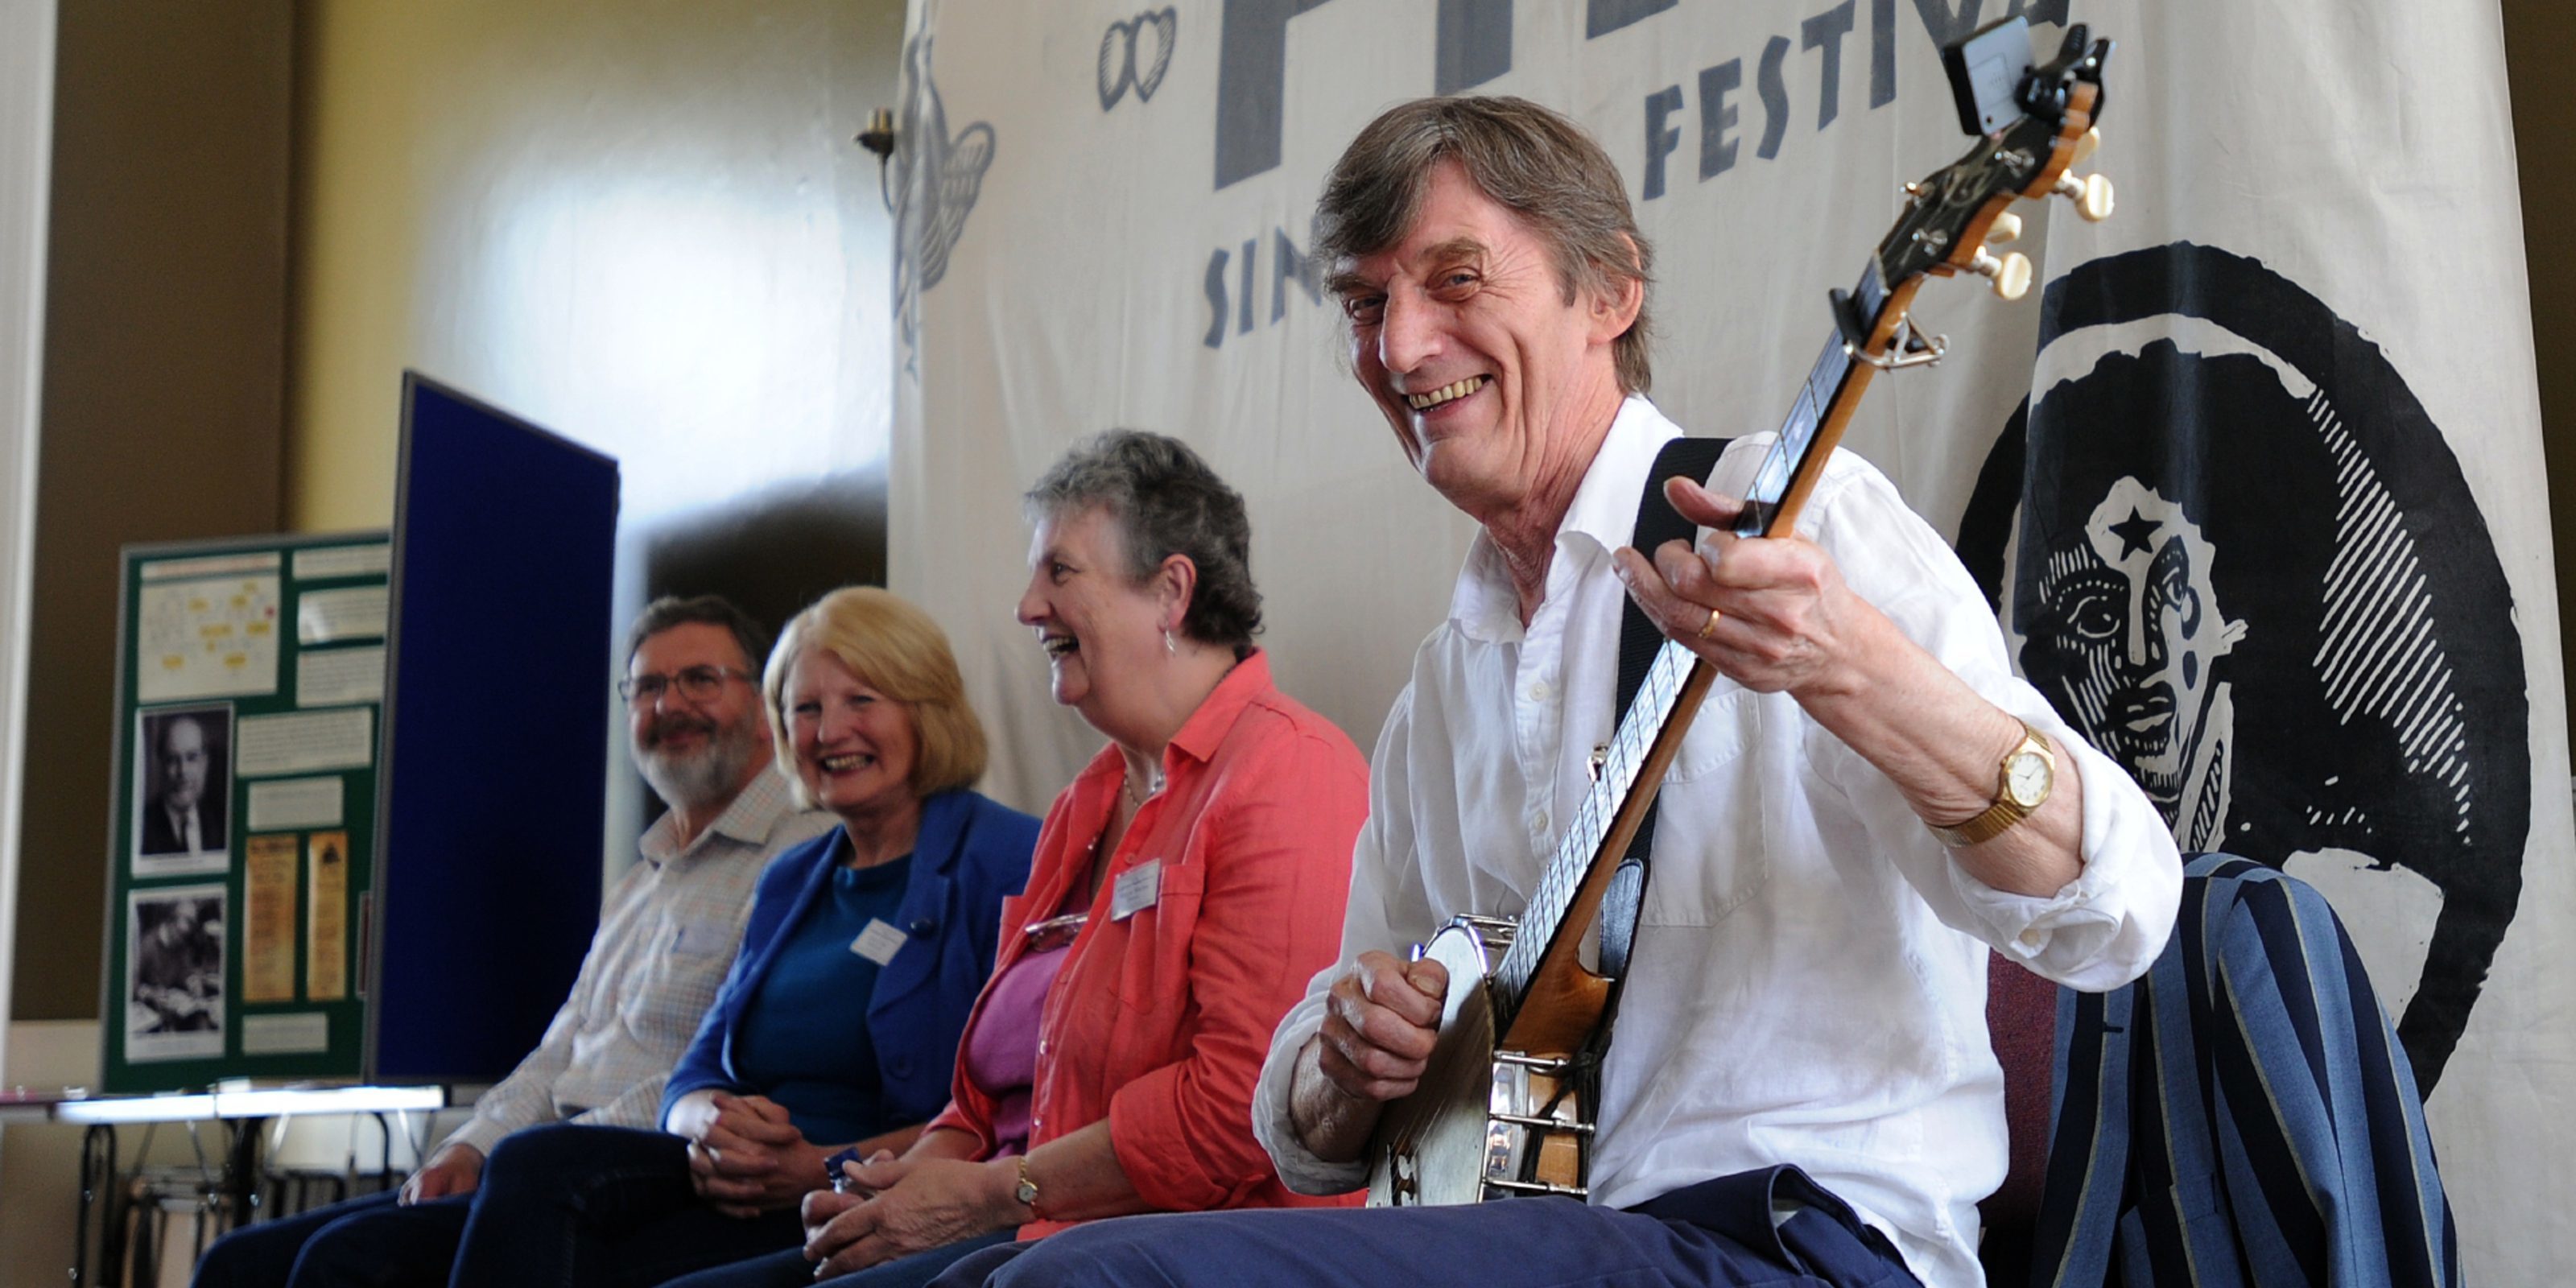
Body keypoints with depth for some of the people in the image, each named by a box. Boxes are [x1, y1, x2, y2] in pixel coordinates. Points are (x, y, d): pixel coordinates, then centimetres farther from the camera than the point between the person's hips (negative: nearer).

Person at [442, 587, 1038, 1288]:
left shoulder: (1006, 862, -2)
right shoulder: (791, 881, 25)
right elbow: (698, 1073, 21)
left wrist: (824, 1170, -19)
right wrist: (711, 1125, -6)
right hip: (742, 1186, 7)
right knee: (536, 1166, -22)